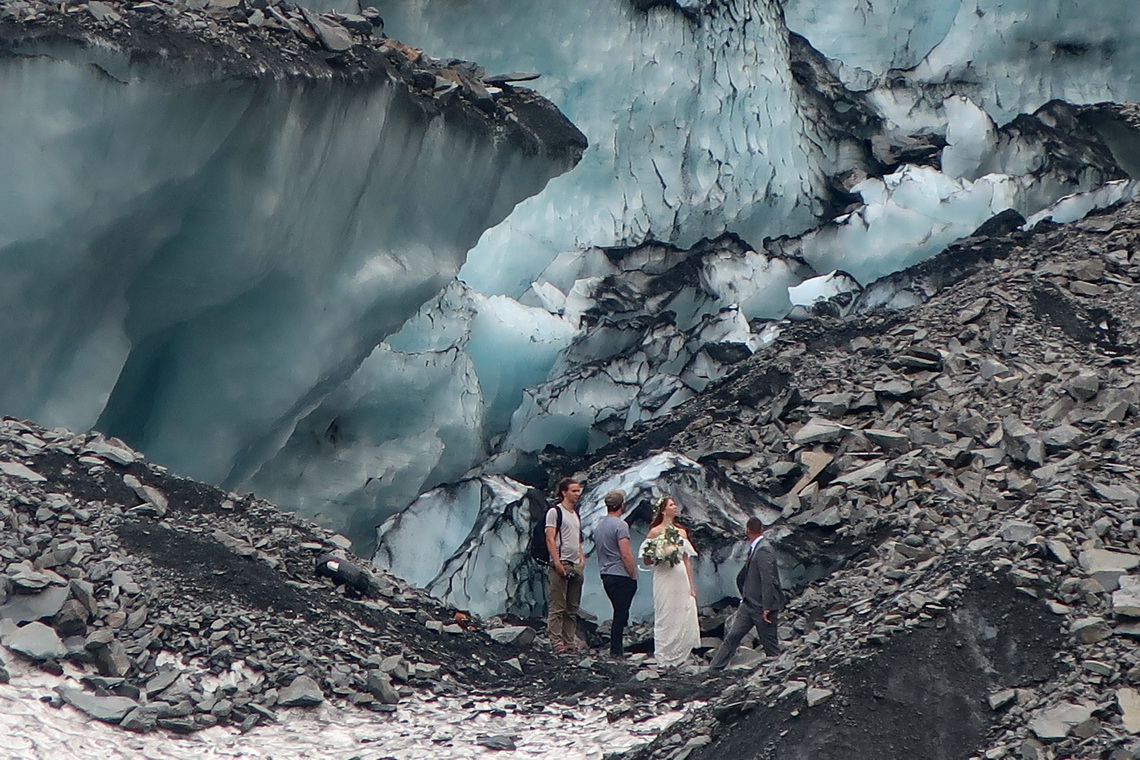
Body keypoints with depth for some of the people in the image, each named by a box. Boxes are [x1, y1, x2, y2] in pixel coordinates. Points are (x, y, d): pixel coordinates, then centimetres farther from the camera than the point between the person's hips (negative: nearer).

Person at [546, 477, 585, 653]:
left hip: (576, 566, 8)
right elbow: (550, 539, -10)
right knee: (557, 607, -7)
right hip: (560, 564, -8)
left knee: (572, 608, 8)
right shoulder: (554, 511, -3)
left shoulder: (576, 513, 20)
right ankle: (557, 642, -7)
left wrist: (581, 557, 12)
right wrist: (557, 562, -17)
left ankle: (570, 642, 11)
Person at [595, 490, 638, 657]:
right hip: (621, 575, -8)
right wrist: (633, 574, -10)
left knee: (619, 612, 16)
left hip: (605, 574, 8)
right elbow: (625, 554, -19)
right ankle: (616, 650, 0)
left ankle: (616, 648, 18)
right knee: (621, 614, -2)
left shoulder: (599, 525, 11)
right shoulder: (620, 524, -14)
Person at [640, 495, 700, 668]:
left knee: (685, 618, 1)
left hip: (681, 578, 5)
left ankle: (678, 657, 12)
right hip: (664, 579, -5)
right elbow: (647, 560, -2)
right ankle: (665, 659, 7)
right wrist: (661, 556, -19)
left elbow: (687, 560, 14)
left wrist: (691, 586, 12)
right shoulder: (655, 532, -2)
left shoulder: (682, 532, 13)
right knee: (666, 618, -2)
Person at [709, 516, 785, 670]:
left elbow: (768, 581, -23)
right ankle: (713, 669, 5)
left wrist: (767, 608, -23)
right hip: (749, 604, 9)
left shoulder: (764, 550, -18)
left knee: (770, 645, 3)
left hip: (762, 606, -9)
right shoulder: (754, 549, 10)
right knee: (732, 636, 5)